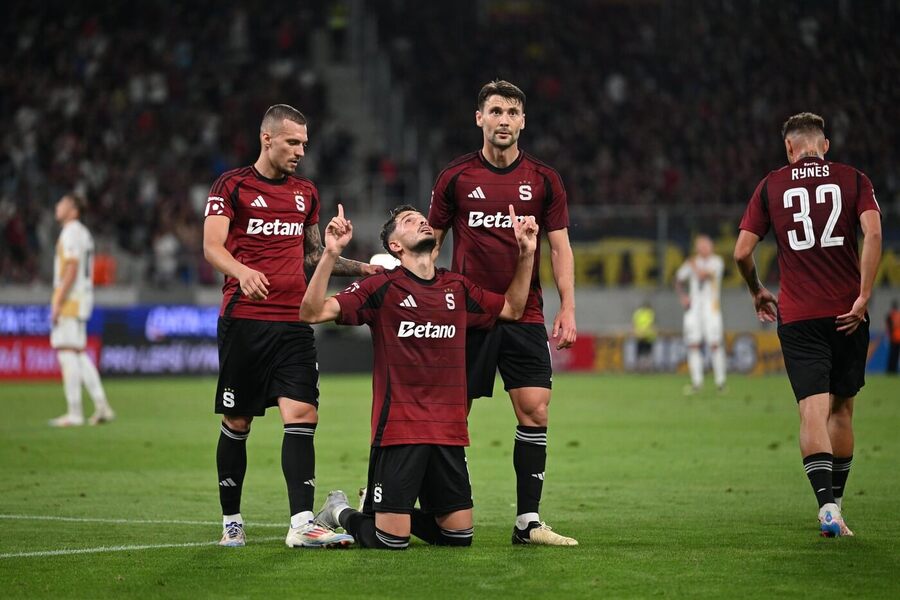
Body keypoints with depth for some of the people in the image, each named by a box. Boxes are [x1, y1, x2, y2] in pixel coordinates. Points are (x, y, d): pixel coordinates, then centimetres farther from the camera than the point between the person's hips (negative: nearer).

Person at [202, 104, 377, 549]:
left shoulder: (305, 193, 16)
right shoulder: (232, 186, 0)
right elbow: (212, 246, -11)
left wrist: (362, 268, 18)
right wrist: (243, 272, -30)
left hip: (293, 323, 4)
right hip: (243, 320, -4)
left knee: (302, 416, -11)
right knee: (237, 423, 3)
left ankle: (301, 524, -15)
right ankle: (231, 521, 16)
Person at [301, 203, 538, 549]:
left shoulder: (457, 289, 13)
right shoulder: (382, 288, -3)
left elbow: (513, 308, 28)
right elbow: (312, 312, -11)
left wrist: (526, 253, 17)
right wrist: (331, 254, -22)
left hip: (449, 431, 5)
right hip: (399, 428, -5)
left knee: (458, 536, 6)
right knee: (391, 541, -8)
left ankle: (378, 509, 32)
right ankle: (341, 513, 25)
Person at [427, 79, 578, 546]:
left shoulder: (543, 179, 5)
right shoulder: (456, 177, 3)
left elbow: (560, 246, 7)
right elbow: (430, 242, 9)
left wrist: (567, 309, -2)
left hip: (525, 315, 1)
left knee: (535, 411, -7)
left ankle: (528, 521, -3)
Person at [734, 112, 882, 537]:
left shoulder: (771, 186, 6)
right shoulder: (853, 180, 5)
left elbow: (742, 252, 3)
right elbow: (873, 234, -11)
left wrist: (757, 292, 21)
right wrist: (863, 296, -10)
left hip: (797, 316, -1)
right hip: (846, 314, 1)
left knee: (813, 410, -8)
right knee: (841, 409, 14)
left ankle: (826, 504, -25)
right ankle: (835, 503, 20)